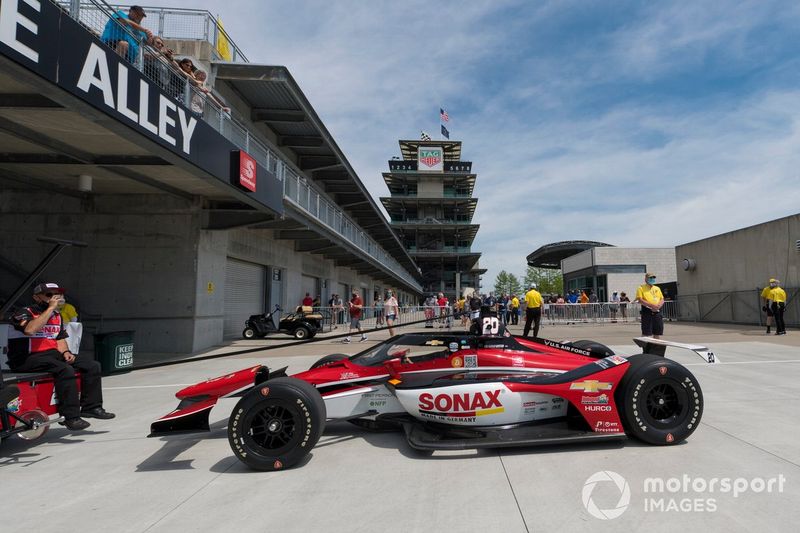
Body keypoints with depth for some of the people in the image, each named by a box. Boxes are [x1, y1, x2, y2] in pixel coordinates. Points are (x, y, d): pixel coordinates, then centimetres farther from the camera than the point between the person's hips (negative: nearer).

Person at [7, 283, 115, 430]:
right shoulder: (25, 312, -8)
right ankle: (71, 416, -29)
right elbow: (30, 329, -30)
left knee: (92, 365, -4)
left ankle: (91, 407, 2)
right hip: (28, 358, -8)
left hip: (53, 353, 8)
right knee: (65, 370, -34)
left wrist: (65, 352, -1)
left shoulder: (56, 315, 16)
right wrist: (50, 308, -24)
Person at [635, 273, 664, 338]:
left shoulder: (657, 288, 20)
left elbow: (662, 299, 16)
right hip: (647, 313, -6)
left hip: (657, 313, 6)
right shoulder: (641, 288, 2)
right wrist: (651, 305, -19)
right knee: (646, 334, -7)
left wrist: (658, 305, -7)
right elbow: (640, 300, -9)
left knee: (658, 333, 9)